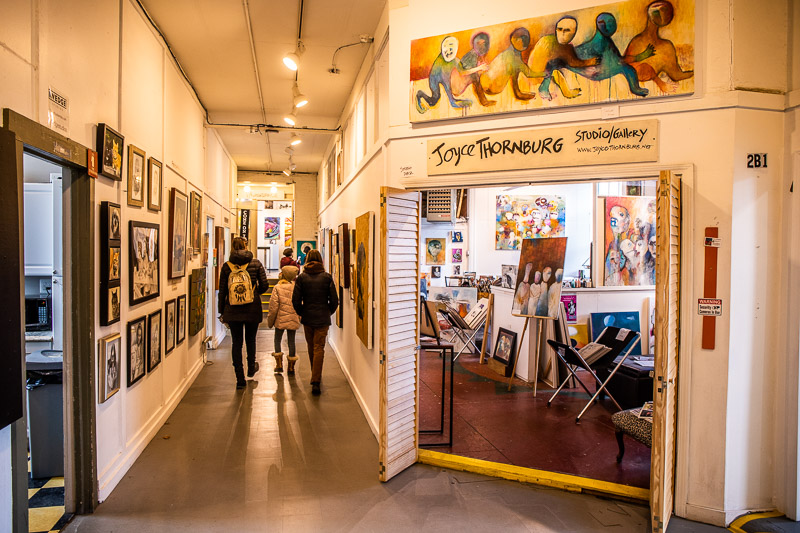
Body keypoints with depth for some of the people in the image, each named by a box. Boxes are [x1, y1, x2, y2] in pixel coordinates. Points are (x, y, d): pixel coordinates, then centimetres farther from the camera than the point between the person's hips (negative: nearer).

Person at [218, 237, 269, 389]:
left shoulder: (227, 266, -1)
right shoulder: (256, 264, -2)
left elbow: (222, 291, 1)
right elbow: (264, 285, -5)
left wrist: (221, 311, 9)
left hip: (233, 309, 0)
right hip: (252, 308, 0)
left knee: (236, 342, 5)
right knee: (250, 339, 19)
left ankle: (240, 379, 6)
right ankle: (251, 368, 37)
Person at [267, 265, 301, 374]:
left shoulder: (277, 288, -9)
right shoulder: (295, 287, -2)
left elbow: (273, 306, -9)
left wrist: (270, 320, 2)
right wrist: (298, 317, 15)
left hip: (280, 319, -2)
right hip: (293, 319, 2)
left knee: (277, 340, 13)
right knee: (291, 341, 8)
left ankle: (279, 365, 10)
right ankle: (291, 367, 12)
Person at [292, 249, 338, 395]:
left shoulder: (302, 277, -3)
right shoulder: (327, 277, -5)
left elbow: (296, 300, -5)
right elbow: (334, 300, -4)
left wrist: (302, 313, 12)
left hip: (307, 318, 2)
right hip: (322, 319, -2)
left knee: (311, 347, 17)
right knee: (319, 348, 0)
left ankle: (315, 377, 32)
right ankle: (316, 381, -8)